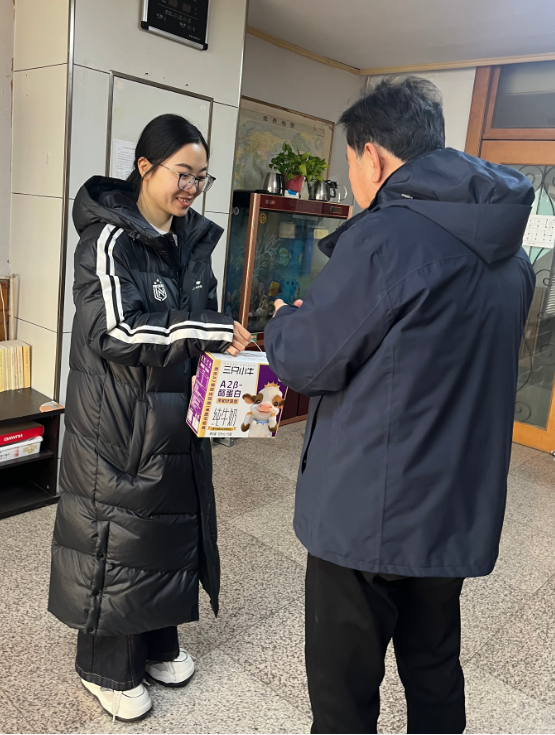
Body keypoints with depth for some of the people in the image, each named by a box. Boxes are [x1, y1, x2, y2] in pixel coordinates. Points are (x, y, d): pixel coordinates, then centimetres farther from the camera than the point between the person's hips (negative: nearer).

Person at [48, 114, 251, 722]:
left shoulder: (192, 239, 8)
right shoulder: (109, 239, -14)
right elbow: (117, 331, -25)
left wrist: (227, 344, -4)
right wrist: (213, 333, -28)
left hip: (176, 417, 7)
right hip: (118, 420, -7)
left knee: (172, 526, 16)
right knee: (115, 537, 6)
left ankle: (157, 644, 38)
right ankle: (107, 668, 28)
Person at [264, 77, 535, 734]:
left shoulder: (383, 238, -21)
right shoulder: (508, 251, 6)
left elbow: (305, 362, -15)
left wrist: (284, 322, 8)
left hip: (368, 513, -7)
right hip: (458, 510, 8)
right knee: (435, 669, 26)